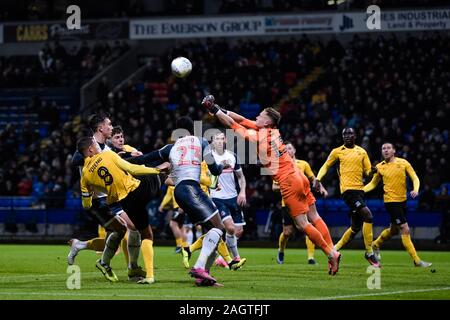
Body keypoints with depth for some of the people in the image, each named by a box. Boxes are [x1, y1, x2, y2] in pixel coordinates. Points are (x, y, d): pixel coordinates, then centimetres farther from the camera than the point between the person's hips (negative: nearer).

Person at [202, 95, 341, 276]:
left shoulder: (257, 136, -11)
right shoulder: (274, 131, 10)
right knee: (314, 217, 10)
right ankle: (332, 250, 7)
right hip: (298, 176, 8)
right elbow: (243, 121, 17)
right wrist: (222, 110, 16)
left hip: (288, 182, -8)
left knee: (302, 224, -5)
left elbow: (233, 125, -4)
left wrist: (215, 110, 4)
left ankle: (331, 254, -5)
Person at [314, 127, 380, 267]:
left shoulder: (362, 152, 14)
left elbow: (367, 170, 13)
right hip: (348, 189, -6)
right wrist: (317, 179, -2)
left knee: (356, 227, 8)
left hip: (359, 189, 6)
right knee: (368, 216, -21)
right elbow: (326, 166, 12)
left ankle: (334, 250, 23)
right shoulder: (337, 151, 4)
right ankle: (369, 253, -14)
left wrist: (372, 170, -11)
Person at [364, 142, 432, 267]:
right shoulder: (380, 167, -1)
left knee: (394, 230, 18)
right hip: (391, 201, -4)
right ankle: (416, 260, -7)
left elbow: (415, 178, 1)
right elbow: (373, 184, 11)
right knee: (405, 230, -11)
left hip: (402, 200, 4)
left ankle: (376, 245, 44)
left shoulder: (403, 163, 1)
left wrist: (415, 190, -19)